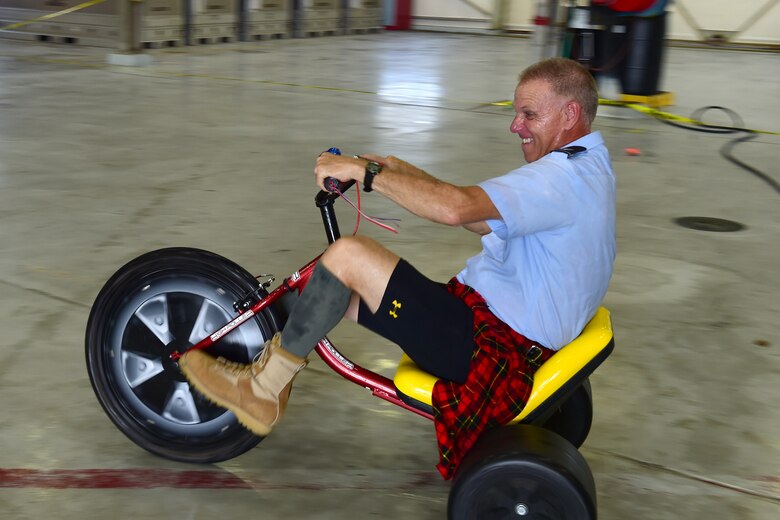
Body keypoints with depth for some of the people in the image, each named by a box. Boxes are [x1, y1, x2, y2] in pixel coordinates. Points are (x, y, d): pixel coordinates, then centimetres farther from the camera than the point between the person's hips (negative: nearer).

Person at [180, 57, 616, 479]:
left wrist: (364, 171, -22)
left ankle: (264, 388, -4)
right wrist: (402, 172, 11)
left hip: (493, 344, -11)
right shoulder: (587, 165, 16)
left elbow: (455, 208, -33)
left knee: (348, 255, -18)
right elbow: (484, 220, 18)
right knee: (338, 289, 9)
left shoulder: (566, 176, -18)